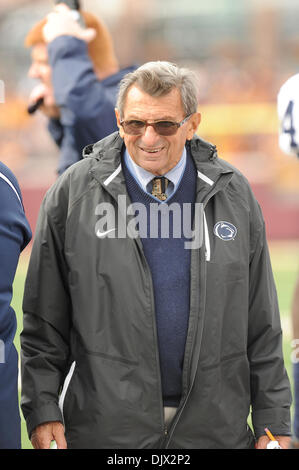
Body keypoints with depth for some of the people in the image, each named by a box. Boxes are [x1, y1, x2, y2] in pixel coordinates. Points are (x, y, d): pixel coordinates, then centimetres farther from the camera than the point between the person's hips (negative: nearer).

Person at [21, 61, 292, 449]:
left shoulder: (234, 194, 5)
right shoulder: (72, 193, -1)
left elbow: (262, 324, 7)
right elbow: (44, 321, 2)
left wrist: (272, 419, 4)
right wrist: (42, 410, -5)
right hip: (107, 427, -1)